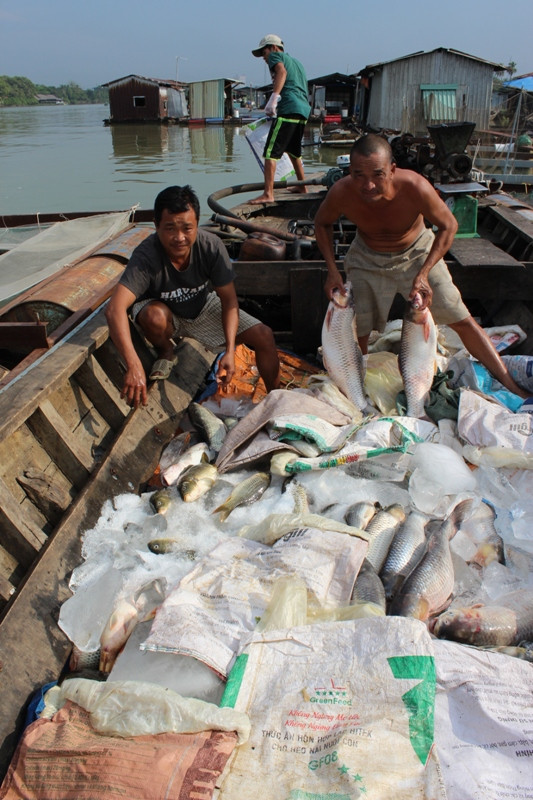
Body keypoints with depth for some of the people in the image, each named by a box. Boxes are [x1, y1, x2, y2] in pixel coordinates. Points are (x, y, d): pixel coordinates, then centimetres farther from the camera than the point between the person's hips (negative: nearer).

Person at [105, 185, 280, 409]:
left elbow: (229, 300, -20)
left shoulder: (211, 246, -27)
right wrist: (133, 366, -60)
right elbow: (114, 308, -48)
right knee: (154, 315, -38)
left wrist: (230, 351, -32)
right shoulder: (146, 256, -36)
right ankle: (166, 353, -2)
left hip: (203, 307, 3)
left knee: (264, 336, -10)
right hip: (165, 312, -2)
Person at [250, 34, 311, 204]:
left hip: (289, 109, -9)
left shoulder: (275, 55, 8)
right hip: (304, 109, 9)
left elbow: (282, 71, -15)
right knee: (293, 150, 26)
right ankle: (302, 186, 37)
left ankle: (268, 194, -25)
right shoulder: (296, 61, 32)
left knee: (271, 152, -14)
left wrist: (274, 97, -25)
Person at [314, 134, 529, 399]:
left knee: (462, 321, -2)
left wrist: (423, 274, -26)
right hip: (367, 259, 1)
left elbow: (448, 226, -18)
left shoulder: (414, 187, -35)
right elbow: (322, 222, -6)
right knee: (356, 329, -3)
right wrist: (332, 270, -16)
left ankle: (510, 386, 9)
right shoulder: (341, 193, -29)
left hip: (416, 252, -1)